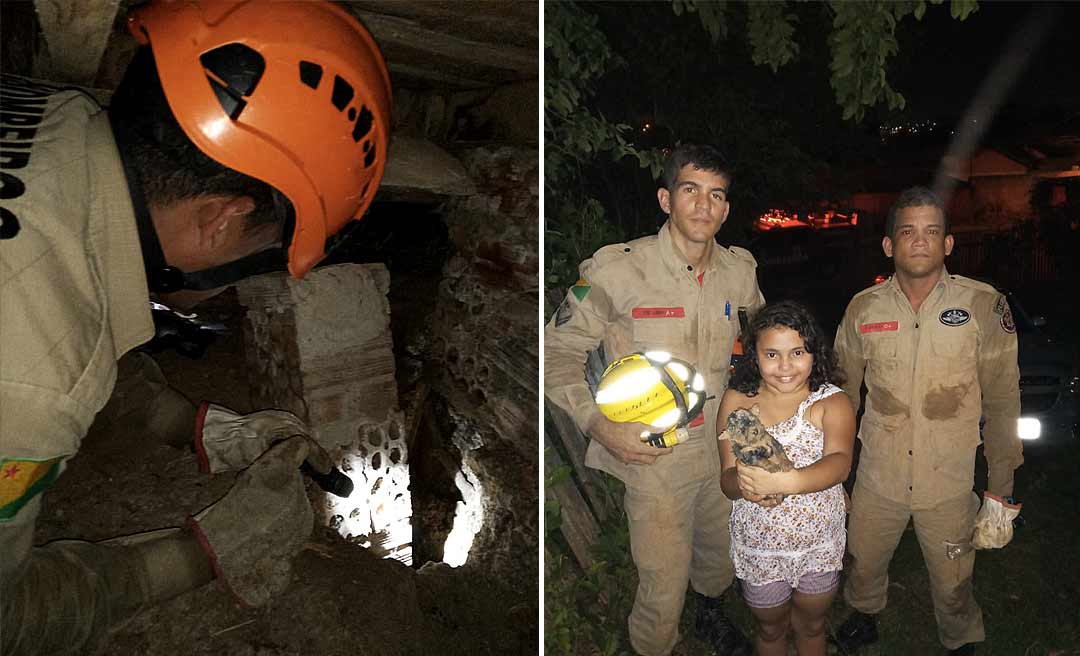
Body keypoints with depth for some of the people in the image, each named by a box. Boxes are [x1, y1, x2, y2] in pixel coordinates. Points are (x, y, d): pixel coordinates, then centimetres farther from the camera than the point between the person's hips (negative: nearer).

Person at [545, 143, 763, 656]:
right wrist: (598, 424, -22)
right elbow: (559, 351, -12)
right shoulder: (615, 269, -18)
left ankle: (711, 614, 59)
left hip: (723, 446, 6)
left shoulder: (740, 271, -2)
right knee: (663, 584, 3)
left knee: (721, 552, 26)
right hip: (652, 455, -5)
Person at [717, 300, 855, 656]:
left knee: (811, 626, 26)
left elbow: (839, 463, -33)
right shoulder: (736, 402, -12)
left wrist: (785, 481, -51)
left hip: (820, 544, 0)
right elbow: (727, 480, -16)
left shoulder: (832, 402, -14)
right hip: (758, 546, 0)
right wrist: (745, 483, -40)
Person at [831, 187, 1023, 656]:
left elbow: (1001, 401, -4)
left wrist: (1001, 488, -1)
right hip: (878, 478, 2)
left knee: (952, 583, 15)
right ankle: (864, 616, 52)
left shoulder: (985, 306, -11)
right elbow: (843, 392, 6)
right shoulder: (863, 308, -5)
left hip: (950, 482, -2)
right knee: (865, 563, 20)